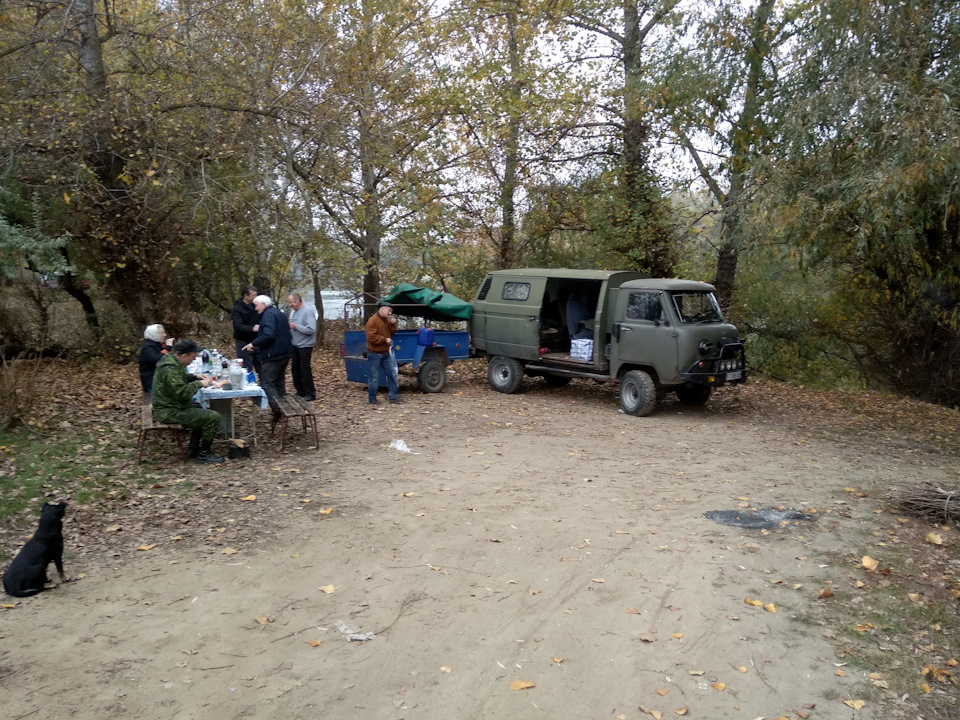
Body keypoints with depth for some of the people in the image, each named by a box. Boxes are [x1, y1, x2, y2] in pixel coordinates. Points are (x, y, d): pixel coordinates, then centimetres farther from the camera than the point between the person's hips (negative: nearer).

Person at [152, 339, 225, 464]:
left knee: (204, 411, 26)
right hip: (169, 412, -11)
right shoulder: (170, 369, -26)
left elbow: (179, 378, 26)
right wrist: (199, 384, -15)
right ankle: (203, 454, 0)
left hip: (171, 406, 11)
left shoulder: (171, 359, 6)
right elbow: (182, 393, -28)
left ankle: (193, 449, 26)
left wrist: (195, 377, 10)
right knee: (213, 417, -15)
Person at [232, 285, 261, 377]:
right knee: (246, 370, 0)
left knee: (261, 369, 10)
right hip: (244, 343, -5)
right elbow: (238, 326, -25)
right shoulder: (237, 309, -11)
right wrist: (252, 328, -40)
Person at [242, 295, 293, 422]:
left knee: (267, 383, -7)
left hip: (273, 355, -10)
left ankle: (277, 409, -17)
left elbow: (269, 335, -26)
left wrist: (253, 344, -18)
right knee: (280, 382, 17)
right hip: (285, 353, 10)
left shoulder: (268, 315, -12)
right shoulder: (280, 314, 18)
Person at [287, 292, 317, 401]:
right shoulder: (294, 311, 10)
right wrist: (289, 326, 2)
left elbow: (311, 329, -25)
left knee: (305, 370, -4)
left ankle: (310, 393, 7)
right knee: (295, 368, 12)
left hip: (305, 345, -9)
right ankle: (300, 391, 23)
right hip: (296, 345, 9)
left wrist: (296, 326, -20)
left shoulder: (308, 311, -17)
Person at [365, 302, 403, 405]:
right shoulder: (372, 321, -17)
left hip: (386, 353, 8)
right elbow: (371, 337, -24)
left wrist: (393, 324, -3)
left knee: (392, 374, 9)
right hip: (374, 354, -8)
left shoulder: (386, 320, 11)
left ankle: (393, 396, 17)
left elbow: (392, 333, 15)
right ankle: (372, 399, 10)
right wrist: (385, 340, -17)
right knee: (374, 377, -1)